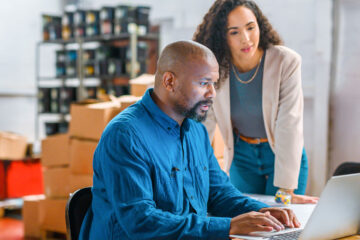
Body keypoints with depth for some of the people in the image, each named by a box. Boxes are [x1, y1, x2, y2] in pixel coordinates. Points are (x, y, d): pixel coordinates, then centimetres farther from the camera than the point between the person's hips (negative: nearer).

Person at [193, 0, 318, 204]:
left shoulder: (287, 62, -22)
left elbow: (289, 125, -25)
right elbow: (203, 126, -12)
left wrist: (286, 190, -28)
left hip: (285, 155, -2)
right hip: (241, 156, 2)